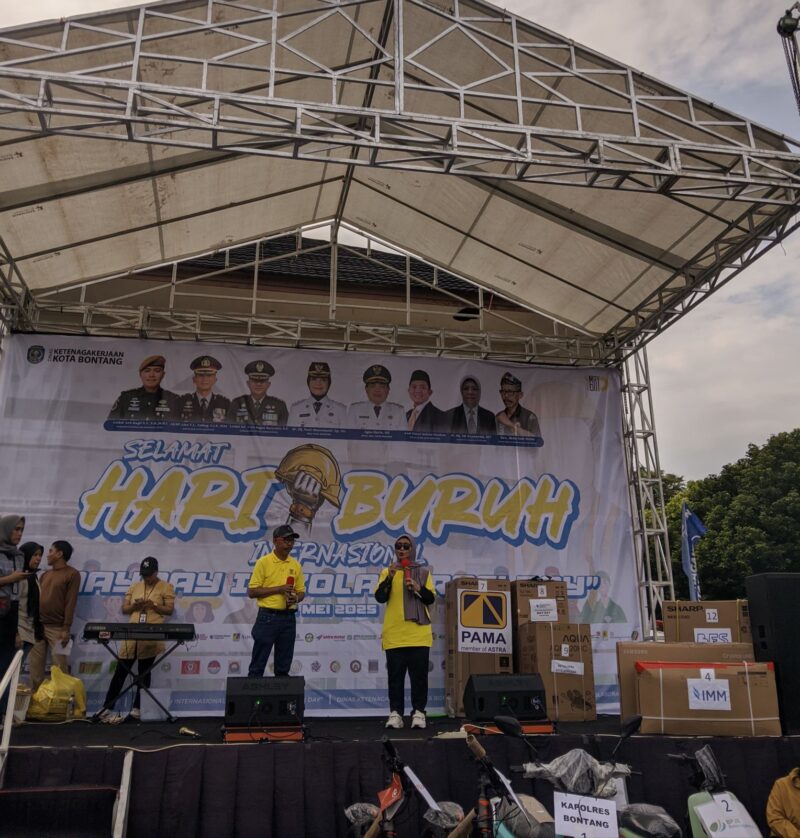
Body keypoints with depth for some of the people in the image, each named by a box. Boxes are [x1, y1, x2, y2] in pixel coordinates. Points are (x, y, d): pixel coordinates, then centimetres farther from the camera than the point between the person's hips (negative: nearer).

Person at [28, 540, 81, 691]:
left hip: (57, 628, -6)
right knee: (36, 665, 5)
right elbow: (37, 599, 16)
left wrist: (66, 629, -14)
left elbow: (71, 603, -9)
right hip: (38, 626, 6)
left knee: (60, 667, -4)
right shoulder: (45, 575, 18)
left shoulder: (72, 574, -3)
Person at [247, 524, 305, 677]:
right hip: (268, 617, -4)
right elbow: (252, 592, -9)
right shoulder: (264, 562, -5)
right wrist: (279, 588, -16)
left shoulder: (296, 565, 9)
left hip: (288, 618, 4)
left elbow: (301, 592, 14)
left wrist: (296, 598, -10)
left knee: (284, 666, 9)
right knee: (258, 665, 1)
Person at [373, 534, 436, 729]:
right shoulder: (387, 572, 9)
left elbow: (431, 598, 3)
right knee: (395, 676, 2)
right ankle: (395, 713, 7)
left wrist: (418, 588, -15)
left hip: (419, 633, 0)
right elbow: (380, 597, -2)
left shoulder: (424, 572, 9)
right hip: (394, 634, 0)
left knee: (419, 675, 1)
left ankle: (419, 712, 8)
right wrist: (390, 577, -15)